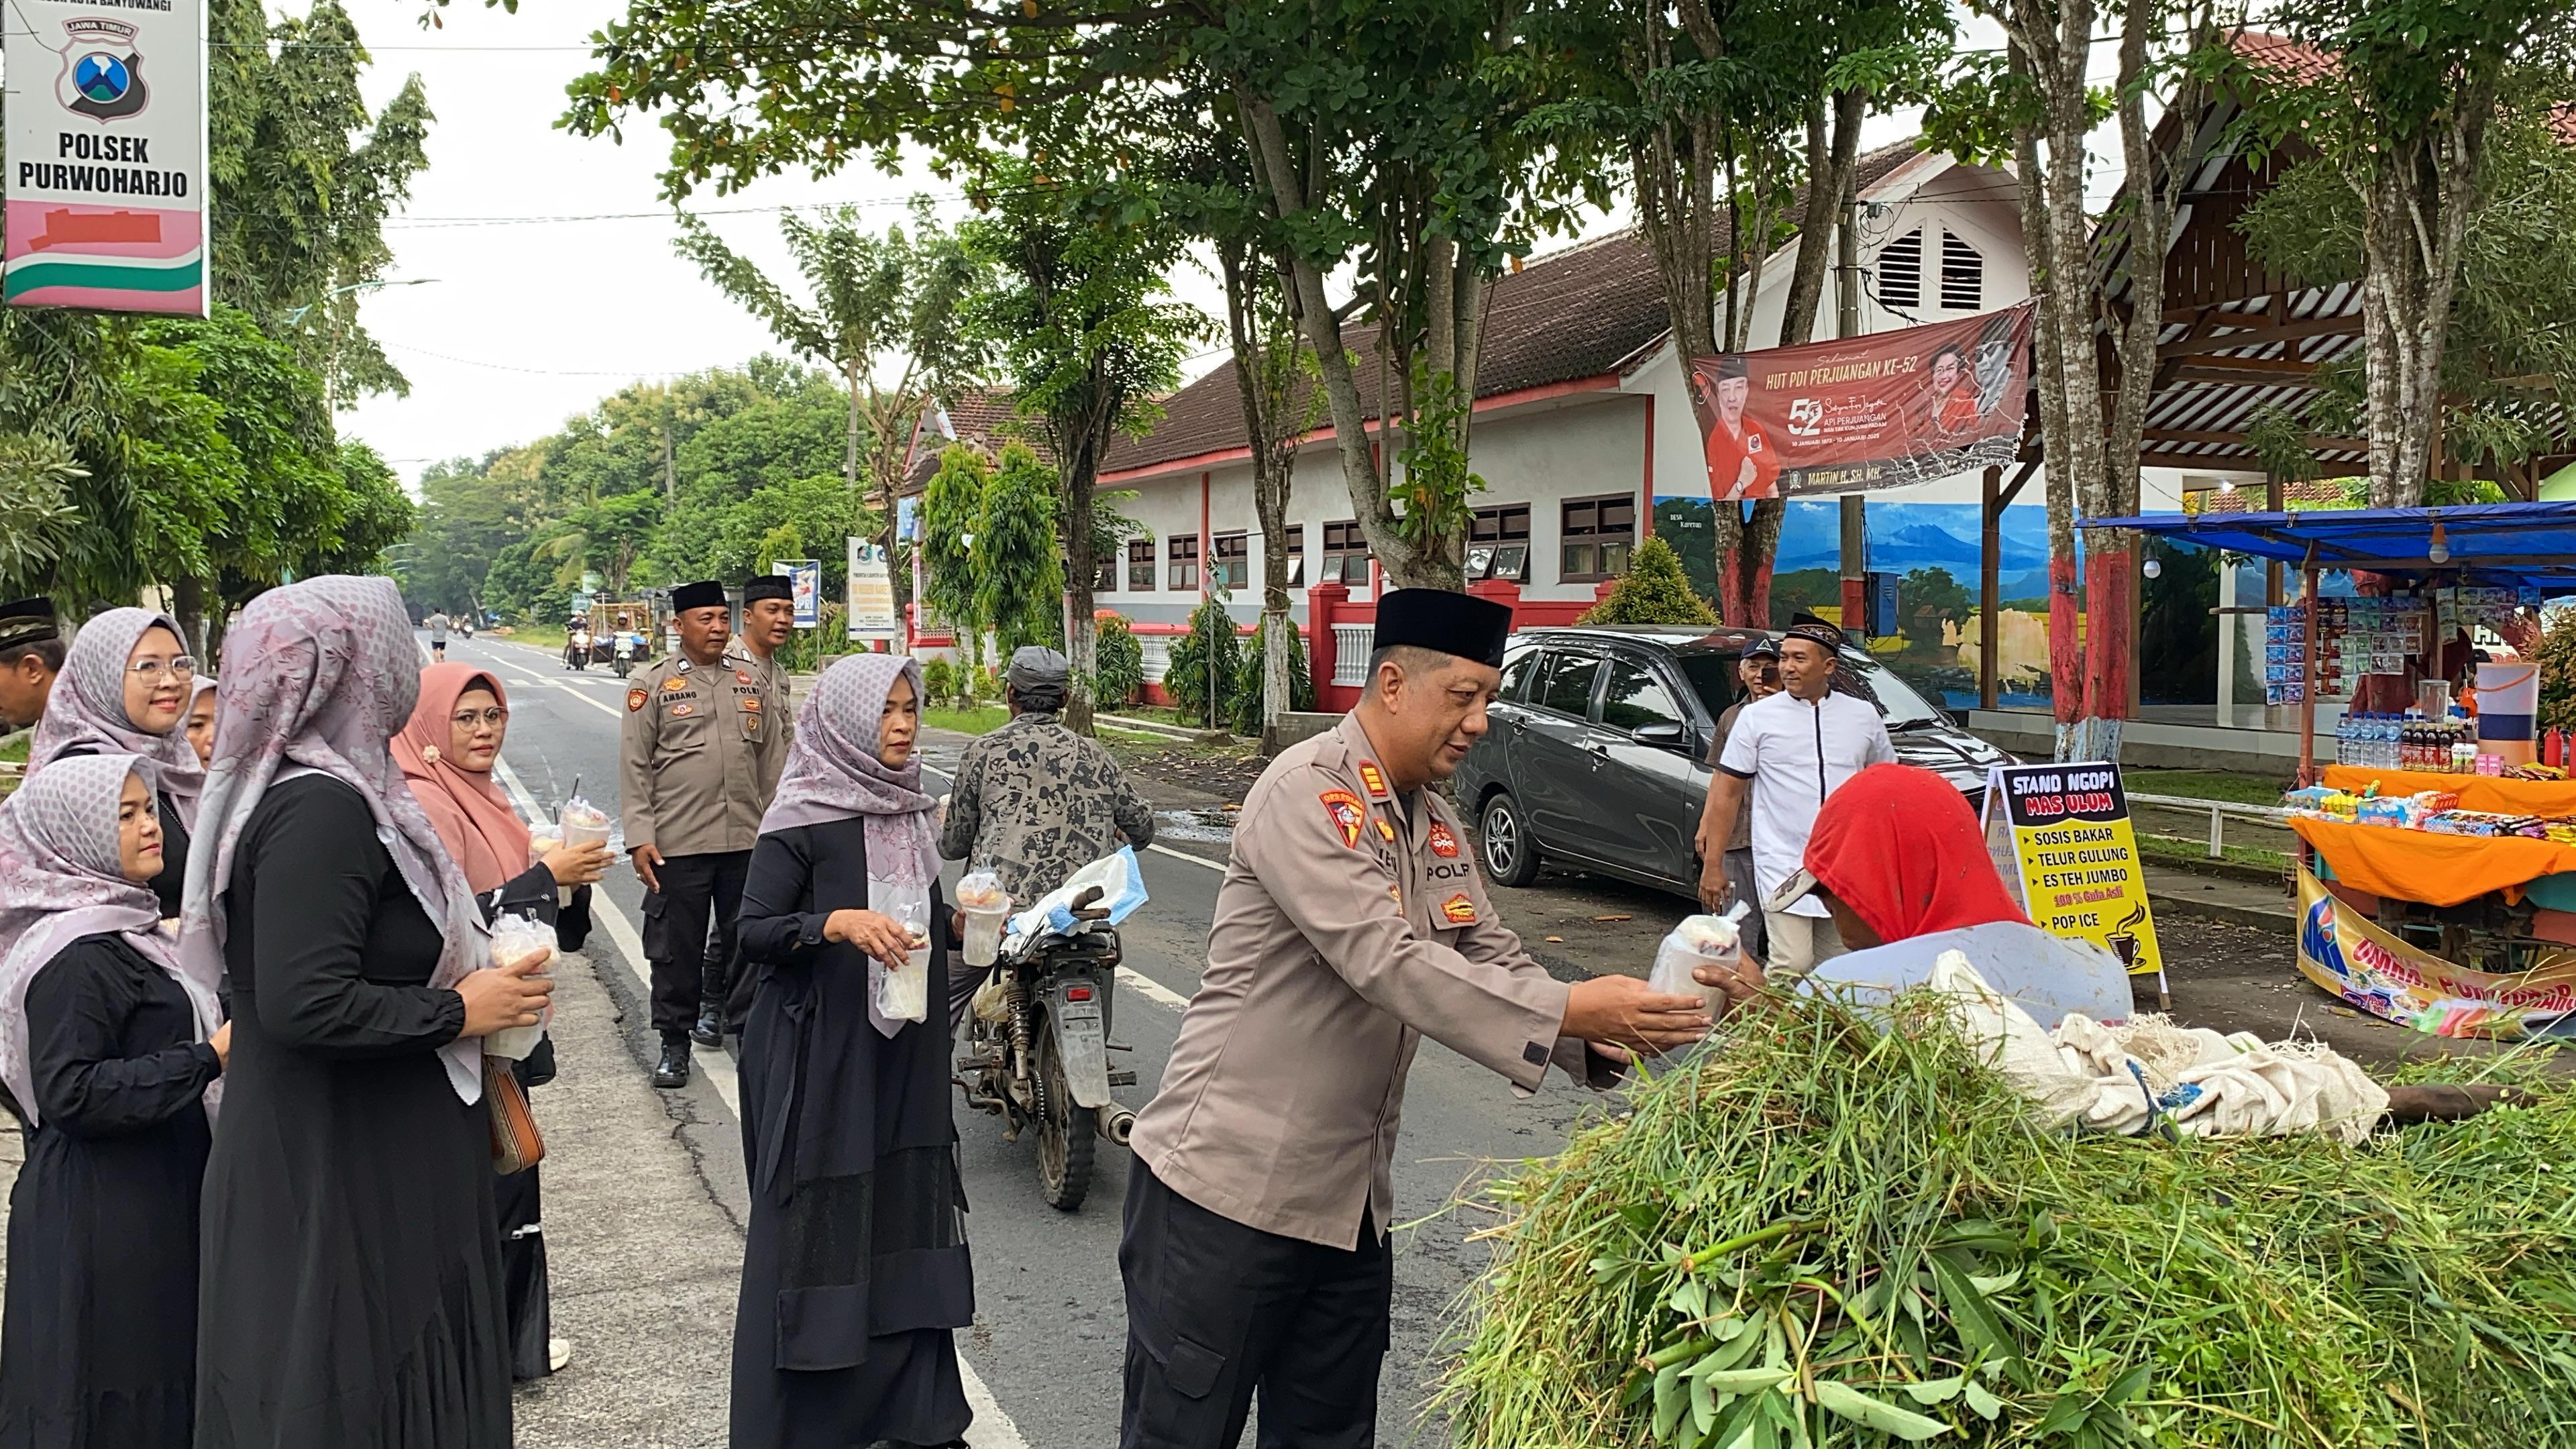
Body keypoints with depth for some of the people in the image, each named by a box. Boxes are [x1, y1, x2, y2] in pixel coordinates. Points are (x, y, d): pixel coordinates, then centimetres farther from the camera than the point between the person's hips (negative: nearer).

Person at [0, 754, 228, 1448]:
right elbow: (71, 1093, -23)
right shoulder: (75, 955, -17)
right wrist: (209, 1057, -22)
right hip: (99, 1224, -10)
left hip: (151, 1204, 10)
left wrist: (218, 1042, 14)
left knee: (164, 1379, 13)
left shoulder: (125, 933, 15)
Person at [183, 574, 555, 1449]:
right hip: (345, 1180, -10)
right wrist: (458, 1012, -17)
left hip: (372, 1161, 10)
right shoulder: (320, 809, -22)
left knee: (390, 1369, 19)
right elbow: (304, 1005, -29)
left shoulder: (318, 791, 8)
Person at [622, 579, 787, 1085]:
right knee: (678, 948, 4)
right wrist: (639, 837, -10)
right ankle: (674, 1043, 15)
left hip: (746, 840, 4)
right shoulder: (653, 685, -1)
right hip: (678, 844, -3)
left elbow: (769, 758, 14)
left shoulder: (749, 682, 11)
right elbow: (634, 767, -4)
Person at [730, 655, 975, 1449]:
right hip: (822, 1056, -6)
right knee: (817, 1232, 0)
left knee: (906, 1219, 10)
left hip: (907, 1055, 6)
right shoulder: (801, 821, -10)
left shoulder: (908, 811, 9)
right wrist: (835, 923, -28)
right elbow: (754, 931, -13)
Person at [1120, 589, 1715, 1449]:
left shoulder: (1435, 823, 11)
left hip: (1351, 1204, 8)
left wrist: (1598, 1040, -11)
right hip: (1229, 1186, -8)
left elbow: (1495, 961, 8)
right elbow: (1387, 962, -27)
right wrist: (1570, 1009, -29)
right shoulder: (1306, 793, -17)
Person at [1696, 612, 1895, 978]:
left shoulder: (1863, 715, 9)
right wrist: (1713, 864, -3)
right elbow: (1727, 790, 1)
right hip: (1783, 868, -3)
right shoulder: (1757, 716, 1)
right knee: (1790, 968, -15)